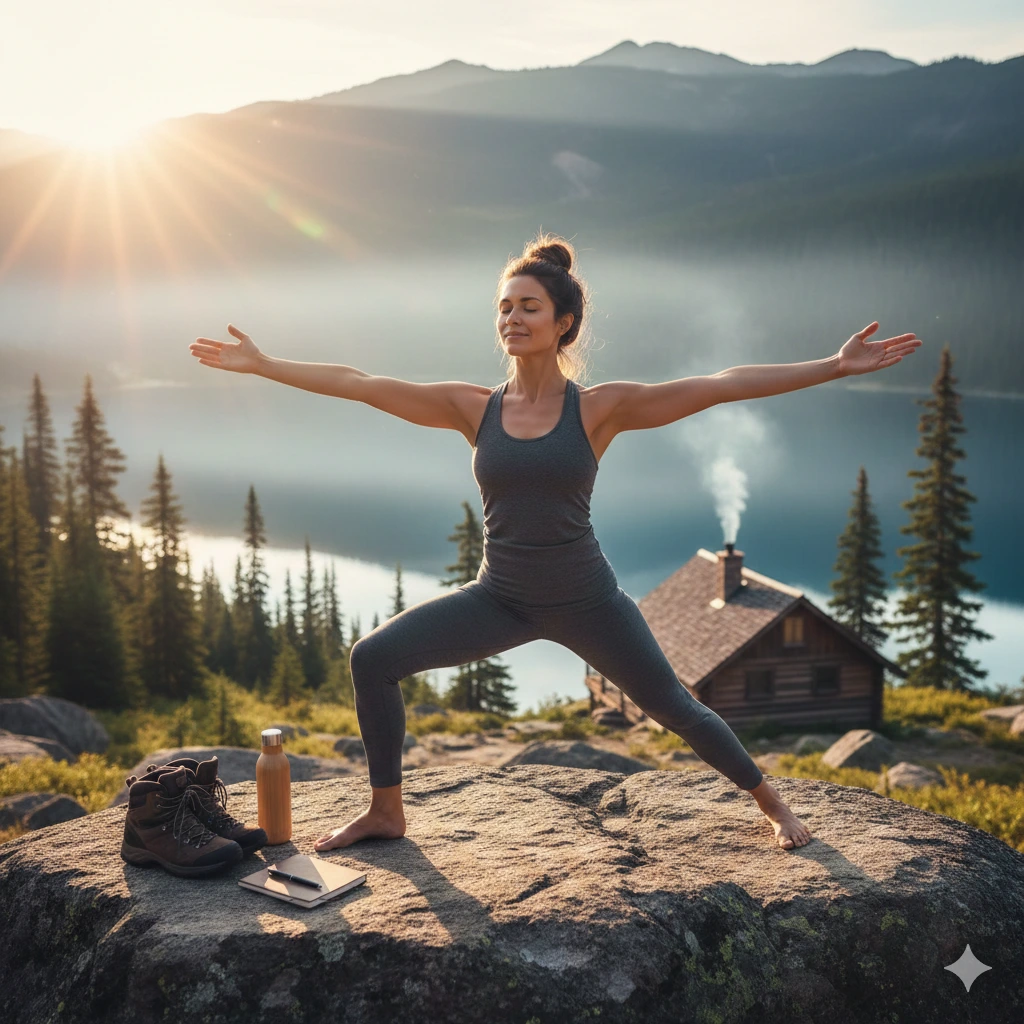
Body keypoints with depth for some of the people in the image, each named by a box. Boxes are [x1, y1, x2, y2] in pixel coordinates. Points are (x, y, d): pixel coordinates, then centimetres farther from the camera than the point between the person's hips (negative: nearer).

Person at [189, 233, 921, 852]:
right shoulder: (474, 408, -3)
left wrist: (835, 367, -18)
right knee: (373, 659, -8)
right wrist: (261, 365, 2)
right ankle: (386, 812, 11)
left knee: (675, 708, 6)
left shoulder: (599, 408, -10)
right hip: (499, 599, 3)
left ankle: (772, 802, 34)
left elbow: (722, 386, -14)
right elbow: (358, 384, 0)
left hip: (586, 600, -2)